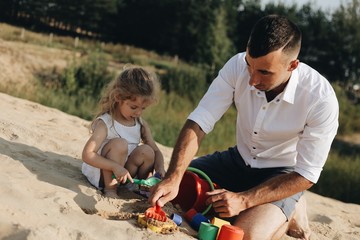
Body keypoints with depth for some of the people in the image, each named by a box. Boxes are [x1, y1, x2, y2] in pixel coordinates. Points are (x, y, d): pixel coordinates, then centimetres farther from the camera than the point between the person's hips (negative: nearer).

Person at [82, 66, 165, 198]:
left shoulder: (141, 124, 0)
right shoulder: (105, 123, -19)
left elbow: (156, 151, 4)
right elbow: (87, 155, -27)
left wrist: (160, 168, -18)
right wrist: (115, 166, -36)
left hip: (123, 173, 5)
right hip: (100, 173, -5)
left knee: (146, 151, -19)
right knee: (119, 144, -30)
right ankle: (110, 189, -19)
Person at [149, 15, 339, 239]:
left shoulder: (321, 98, -29)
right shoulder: (238, 66, -21)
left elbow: (306, 174, -22)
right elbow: (199, 122, -21)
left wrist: (243, 200, -32)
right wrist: (173, 179, -36)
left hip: (283, 174, -5)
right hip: (239, 160, 5)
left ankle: (287, 214, 4)